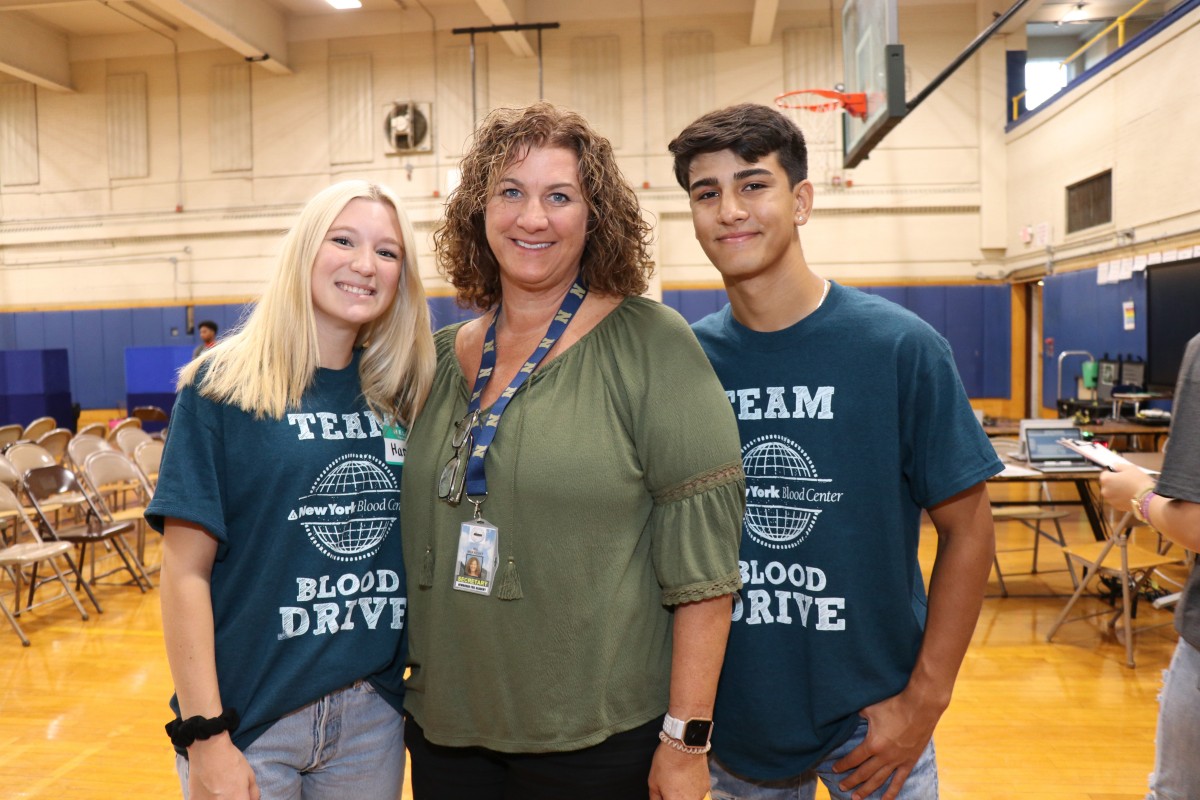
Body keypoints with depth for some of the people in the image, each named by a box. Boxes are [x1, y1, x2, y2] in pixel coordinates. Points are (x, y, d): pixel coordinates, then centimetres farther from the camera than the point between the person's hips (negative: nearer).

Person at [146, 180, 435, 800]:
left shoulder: (401, 397, 2)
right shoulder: (222, 386, -8)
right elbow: (187, 571, -9)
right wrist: (204, 734, -12)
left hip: (375, 714, 4)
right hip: (250, 716, -3)